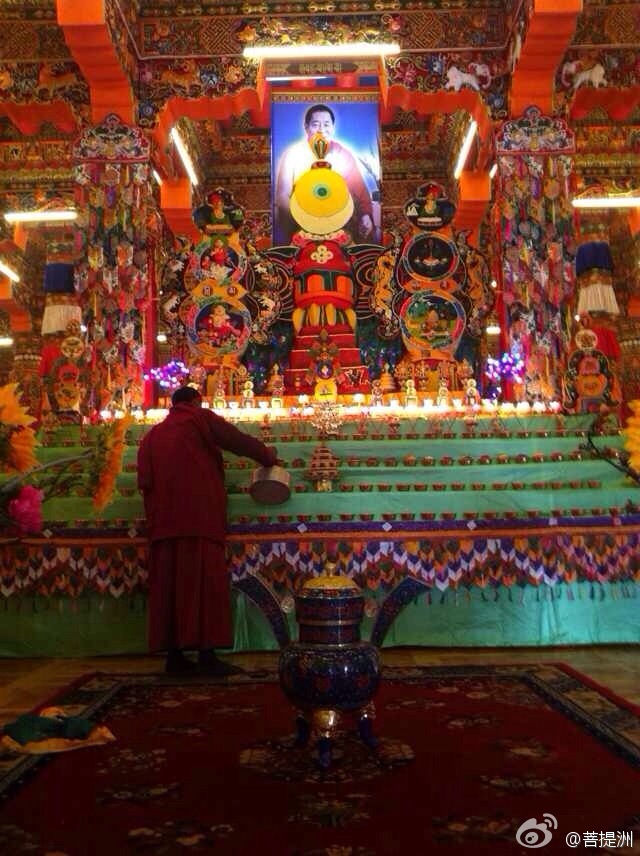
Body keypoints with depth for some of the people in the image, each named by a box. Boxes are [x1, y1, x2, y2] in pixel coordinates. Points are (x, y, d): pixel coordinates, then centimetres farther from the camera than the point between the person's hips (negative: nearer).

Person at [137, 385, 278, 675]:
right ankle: (207, 654, -10)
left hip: (164, 520, 6)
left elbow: (144, 480, 13)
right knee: (203, 582, -7)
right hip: (198, 516, -6)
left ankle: (174, 654, 5)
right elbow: (238, 440, 8)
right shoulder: (200, 419, 7)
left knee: (170, 583, 5)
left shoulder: (152, 435, 21)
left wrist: (157, 515, 18)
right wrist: (266, 454, 24)